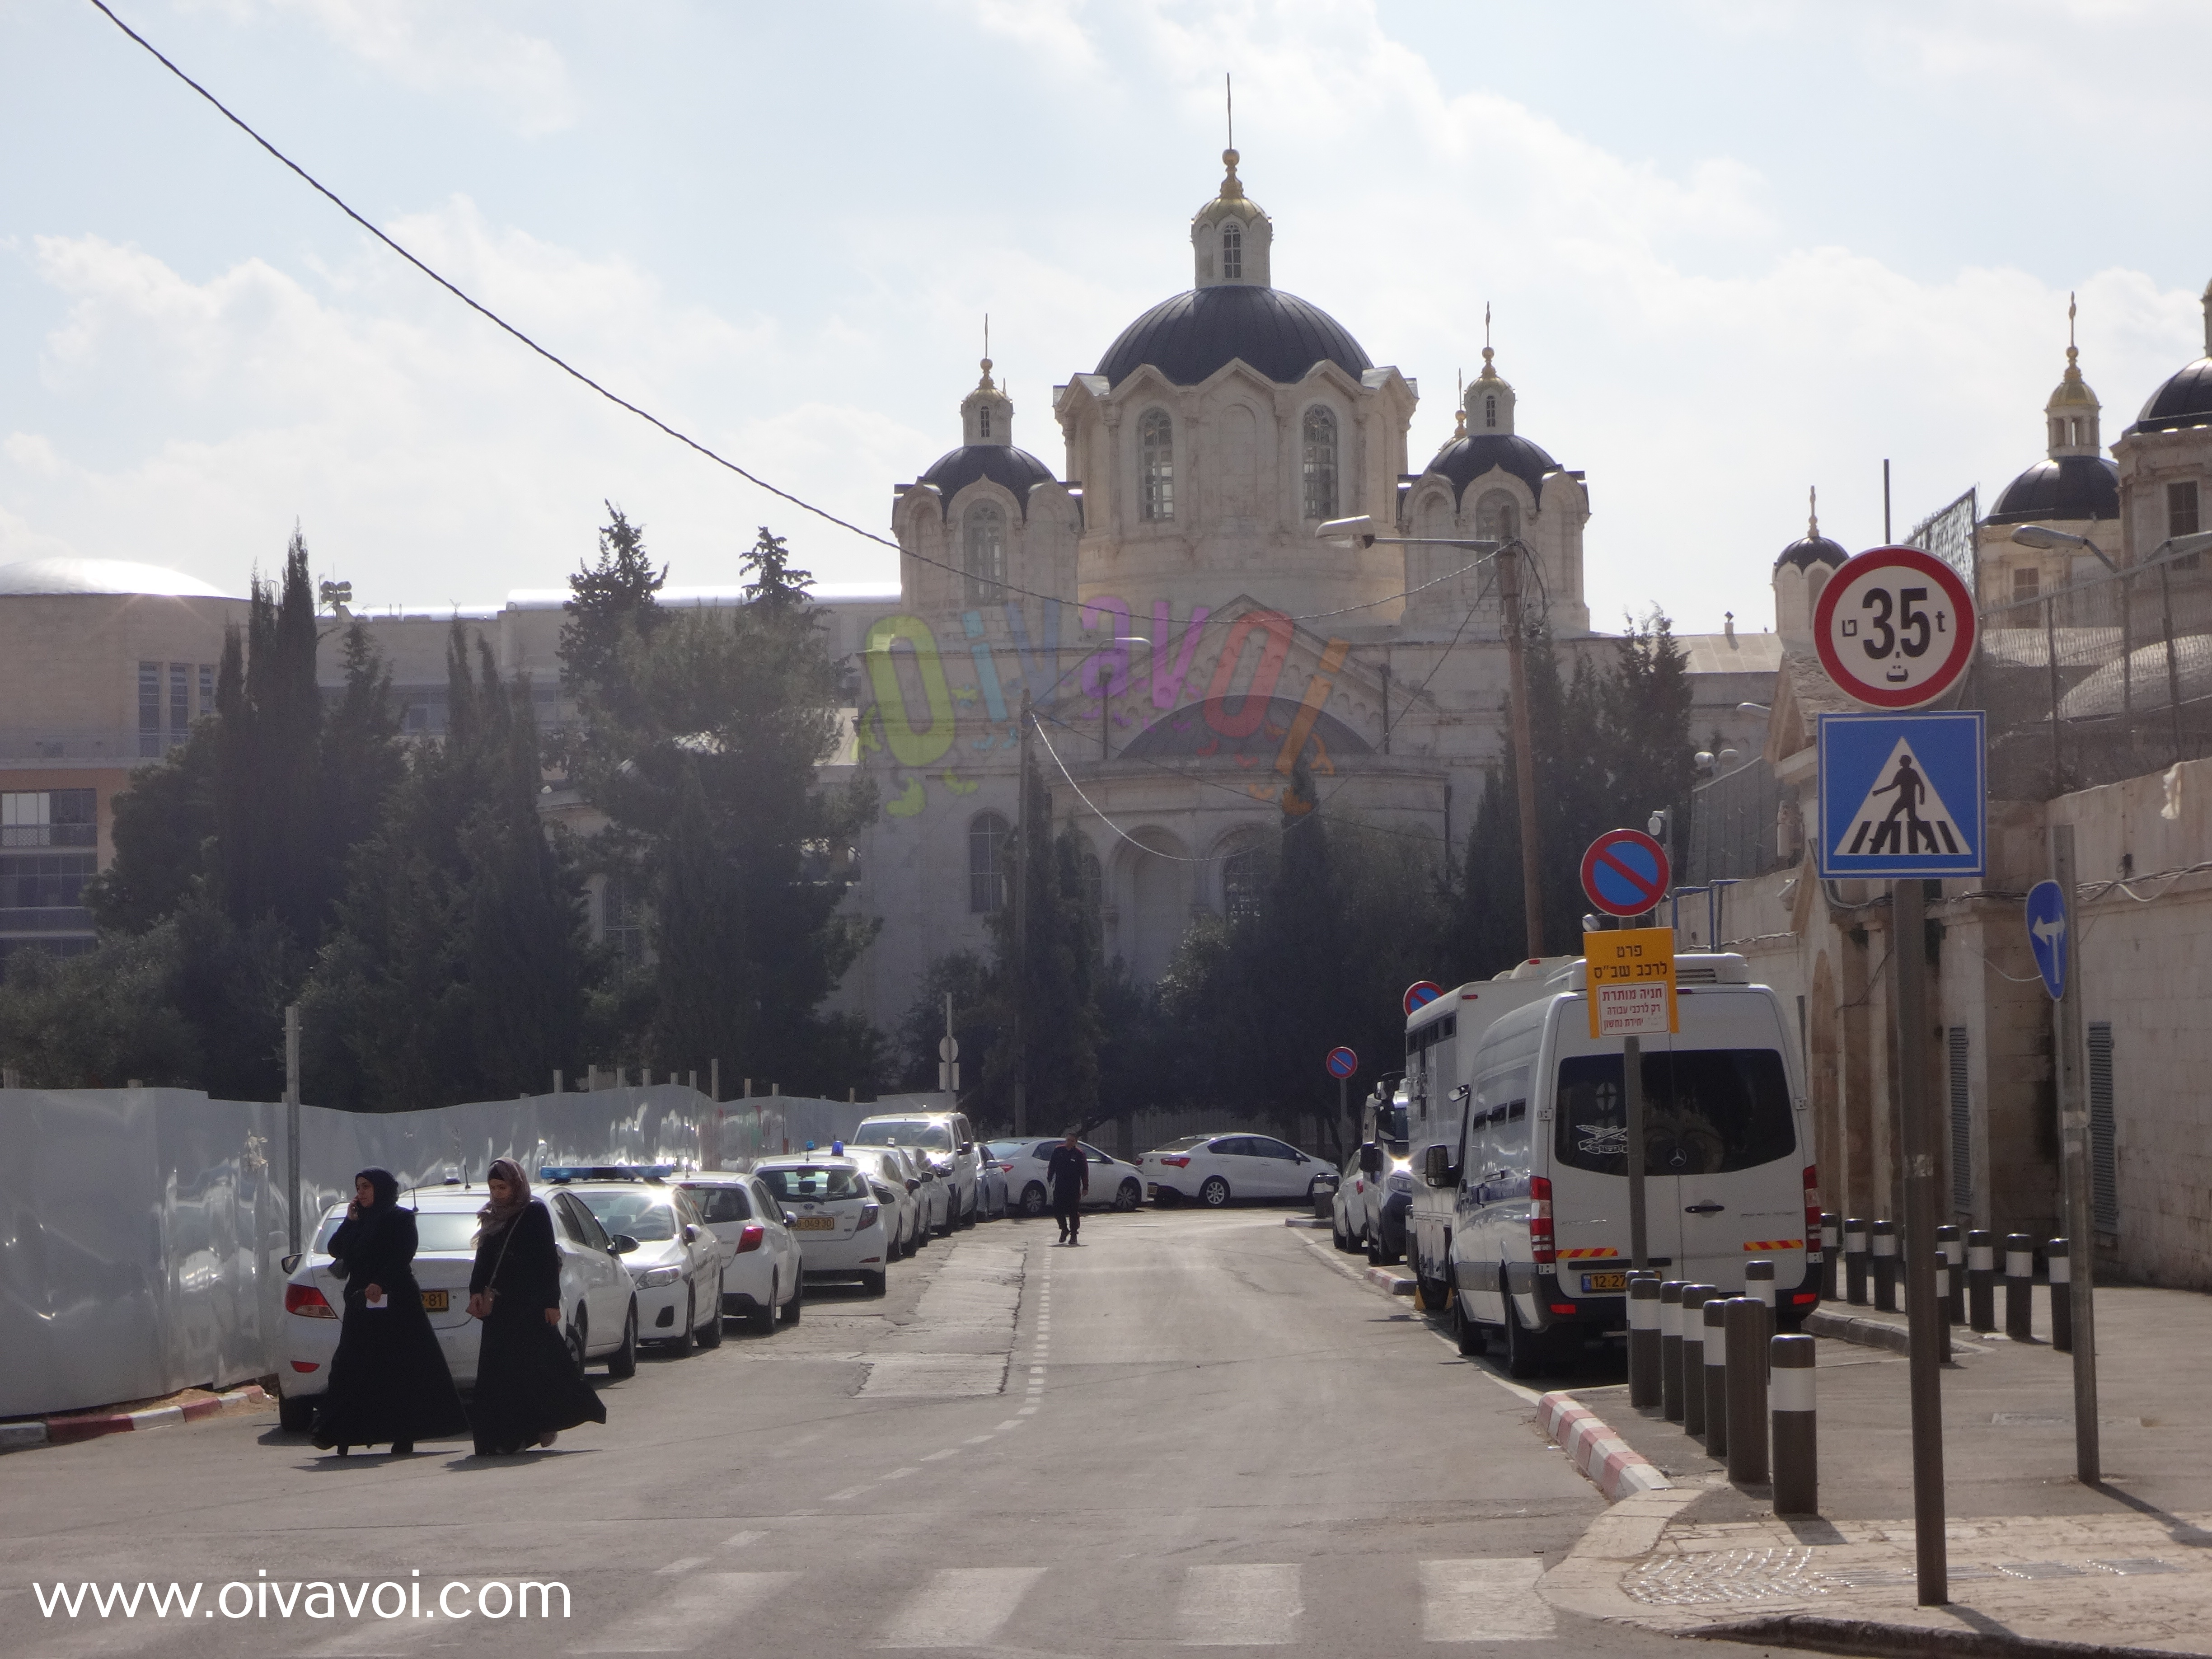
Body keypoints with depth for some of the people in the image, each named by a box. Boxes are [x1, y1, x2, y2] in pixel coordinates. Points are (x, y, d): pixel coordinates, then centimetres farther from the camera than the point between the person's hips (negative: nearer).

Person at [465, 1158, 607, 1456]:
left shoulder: (535, 1213, -3)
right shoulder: (492, 1218, 15)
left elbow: (549, 1259, -6)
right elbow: (484, 1258, 15)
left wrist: (551, 1302, -11)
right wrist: (477, 1290, -2)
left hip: (530, 1304, -6)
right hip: (500, 1305, 6)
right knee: (498, 1368, -2)